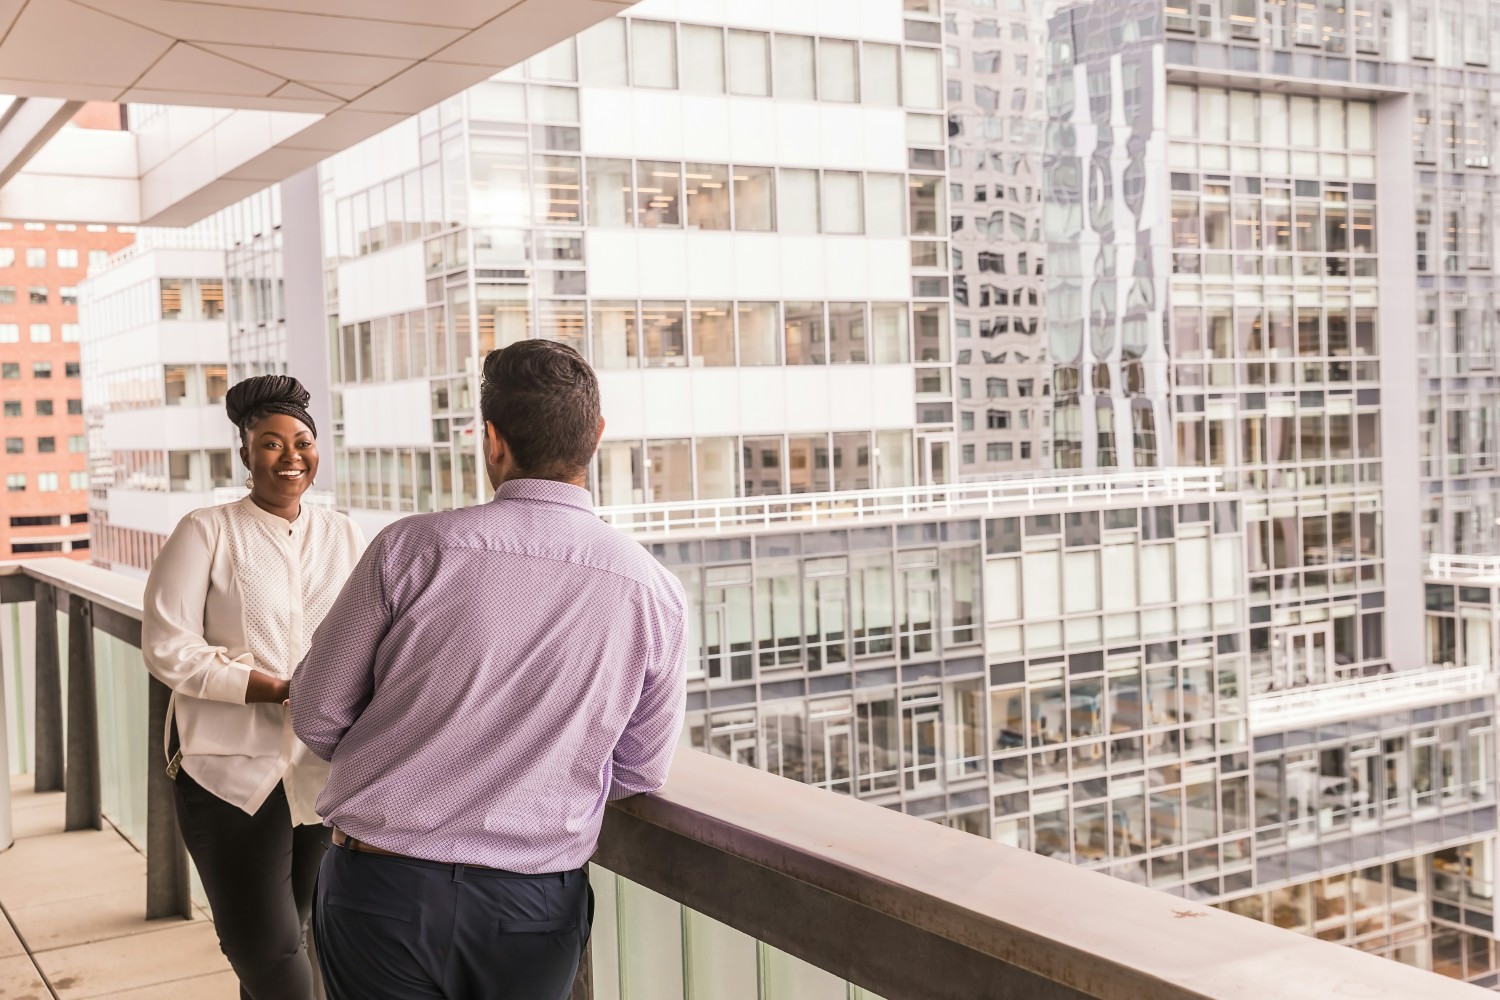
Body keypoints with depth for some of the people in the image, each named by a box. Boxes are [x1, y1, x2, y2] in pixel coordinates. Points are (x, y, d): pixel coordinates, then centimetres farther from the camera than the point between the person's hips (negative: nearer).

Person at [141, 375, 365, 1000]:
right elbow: (167, 649, -11)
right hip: (231, 767, -4)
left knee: (287, 939, 16)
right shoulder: (207, 533, -4)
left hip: (322, 768, 4)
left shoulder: (343, 536, 8)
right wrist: (285, 691, -18)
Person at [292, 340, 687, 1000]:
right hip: (537, 910, 2)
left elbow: (316, 713, -2)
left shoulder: (413, 548, -13)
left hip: (381, 894, -2)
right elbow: (639, 775, 5)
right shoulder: (657, 595, -7)